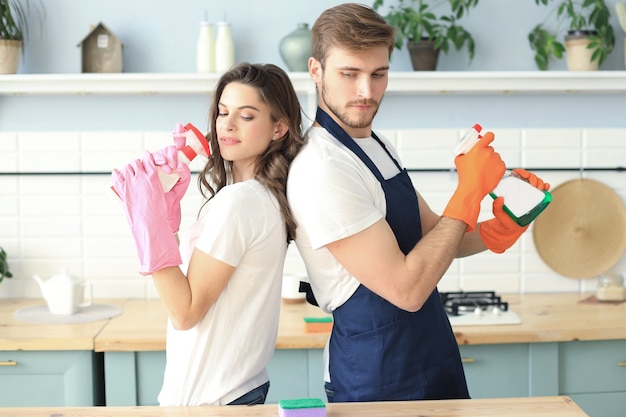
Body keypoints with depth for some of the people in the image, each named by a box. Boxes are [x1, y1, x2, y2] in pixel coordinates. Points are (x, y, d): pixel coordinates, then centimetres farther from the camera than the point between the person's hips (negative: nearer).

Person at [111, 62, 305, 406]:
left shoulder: (236, 201, -22)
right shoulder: (267, 197, 4)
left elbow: (185, 313, -19)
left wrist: (152, 223, -22)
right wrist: (162, 215, -3)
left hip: (210, 398, -8)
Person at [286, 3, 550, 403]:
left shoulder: (379, 146, 6)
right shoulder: (322, 171, -24)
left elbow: (433, 235, 12)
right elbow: (405, 290, -25)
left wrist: (500, 228, -7)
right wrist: (471, 192, -21)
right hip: (379, 381, -8)